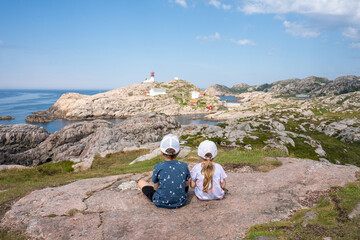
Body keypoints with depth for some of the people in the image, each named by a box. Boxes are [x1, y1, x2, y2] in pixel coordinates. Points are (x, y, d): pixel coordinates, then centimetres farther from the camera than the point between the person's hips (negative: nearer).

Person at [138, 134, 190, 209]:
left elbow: (155, 188, -7)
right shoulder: (184, 166, -12)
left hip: (161, 203, -3)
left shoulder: (158, 167, -19)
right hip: (180, 202, 3)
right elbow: (186, 184, 2)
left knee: (141, 182, 18)